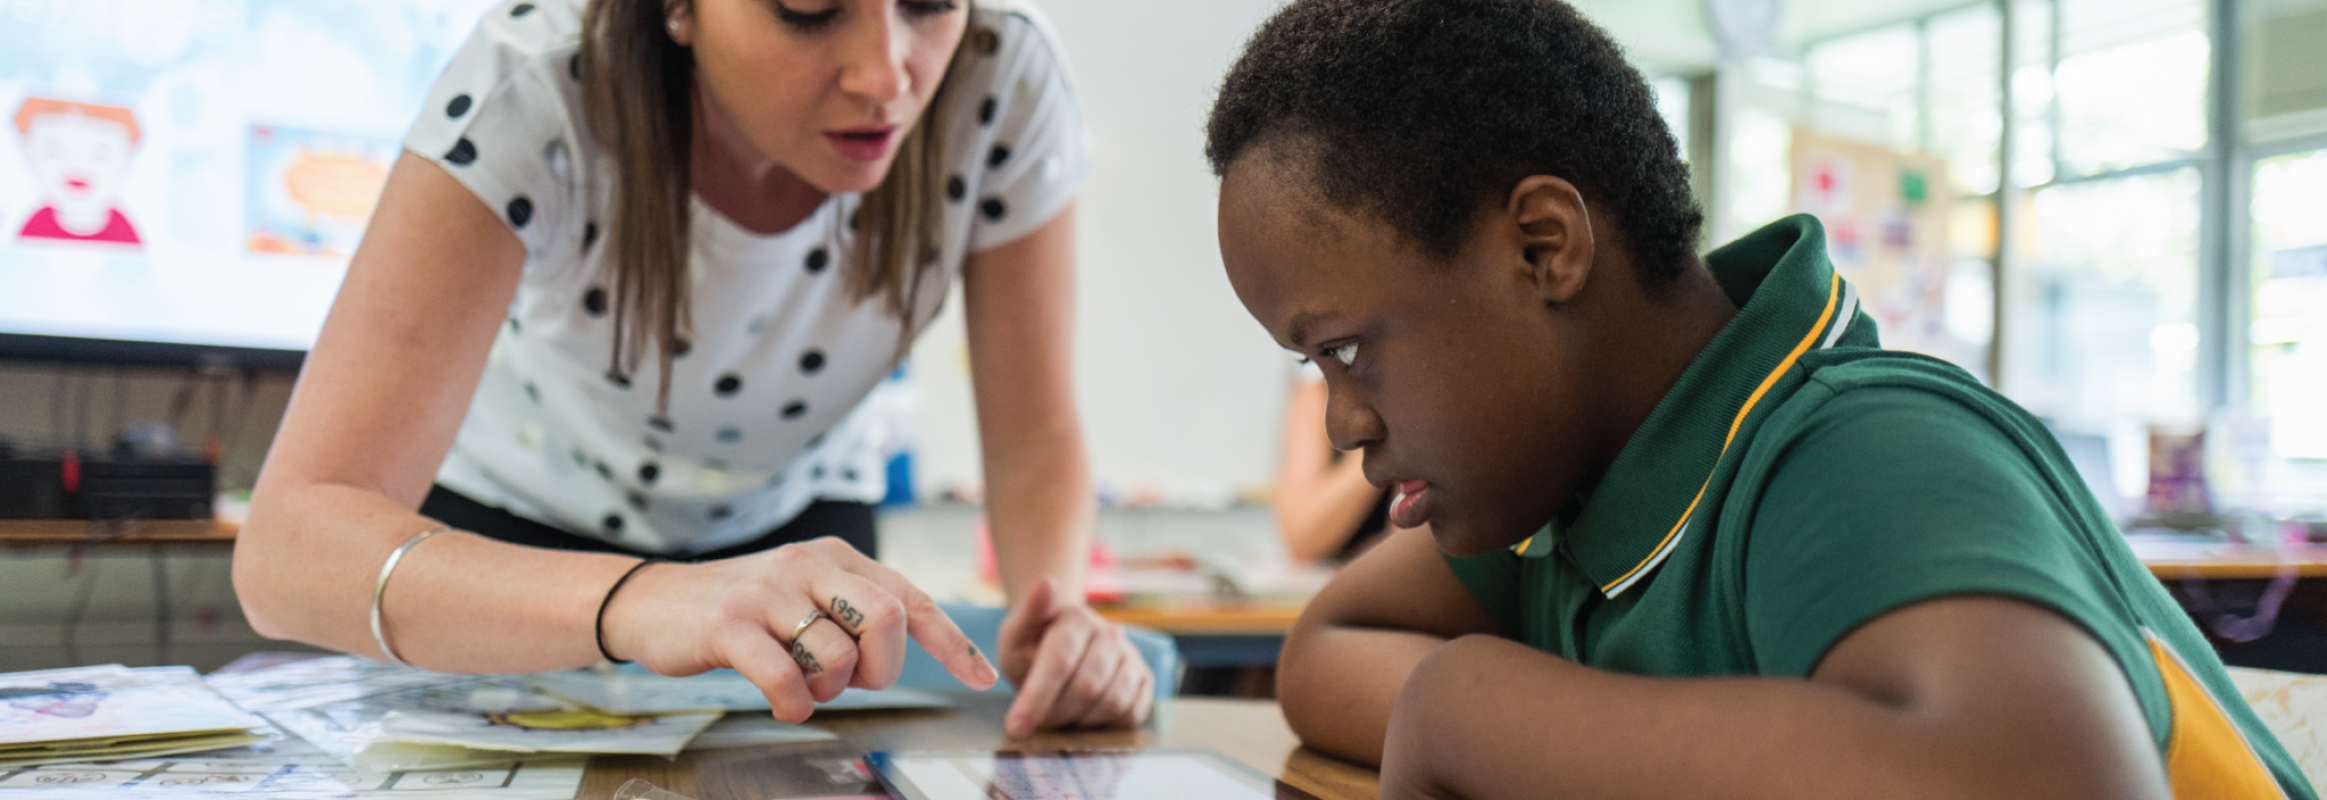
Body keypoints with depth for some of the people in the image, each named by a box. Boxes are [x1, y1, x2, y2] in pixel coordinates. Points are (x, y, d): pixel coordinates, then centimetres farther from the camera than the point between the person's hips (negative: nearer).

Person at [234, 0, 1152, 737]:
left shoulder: (1003, 76, -28)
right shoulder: (533, 90, -35)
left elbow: (1033, 439, -17)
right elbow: (285, 545, -42)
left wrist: (1056, 614, -38)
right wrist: (636, 598, -59)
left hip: (789, 517, 2)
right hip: (512, 519, -1)